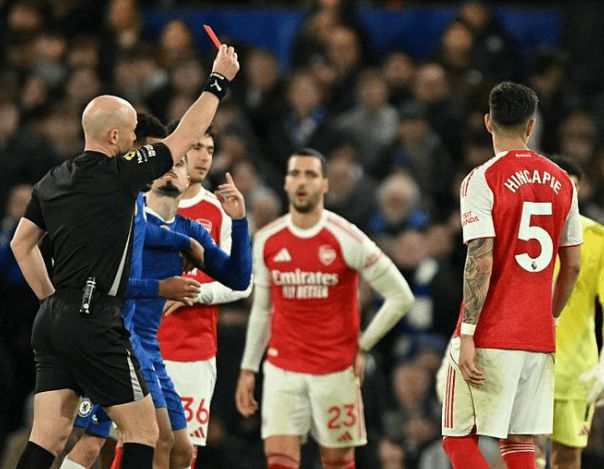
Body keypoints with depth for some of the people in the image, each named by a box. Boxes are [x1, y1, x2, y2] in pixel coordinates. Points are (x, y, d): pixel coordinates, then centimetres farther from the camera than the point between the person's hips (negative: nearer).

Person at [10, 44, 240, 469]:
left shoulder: (52, 181, 11)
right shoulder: (118, 175, -9)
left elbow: (21, 244, 22)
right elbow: (185, 136, 2)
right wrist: (219, 81, 14)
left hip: (52, 321, 8)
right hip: (94, 324, -7)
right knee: (143, 431, 0)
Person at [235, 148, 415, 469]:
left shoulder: (347, 239, -9)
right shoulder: (266, 241, 4)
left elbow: (401, 297, -4)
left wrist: (362, 346, -3)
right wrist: (248, 369, 12)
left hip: (336, 371, -2)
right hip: (282, 370, 2)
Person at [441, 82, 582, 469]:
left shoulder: (482, 180, -8)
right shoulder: (561, 182, 9)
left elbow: (481, 263, -15)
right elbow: (572, 266, 12)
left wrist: (467, 335, -14)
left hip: (489, 336, -5)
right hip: (539, 338, 5)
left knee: (459, 438, 1)